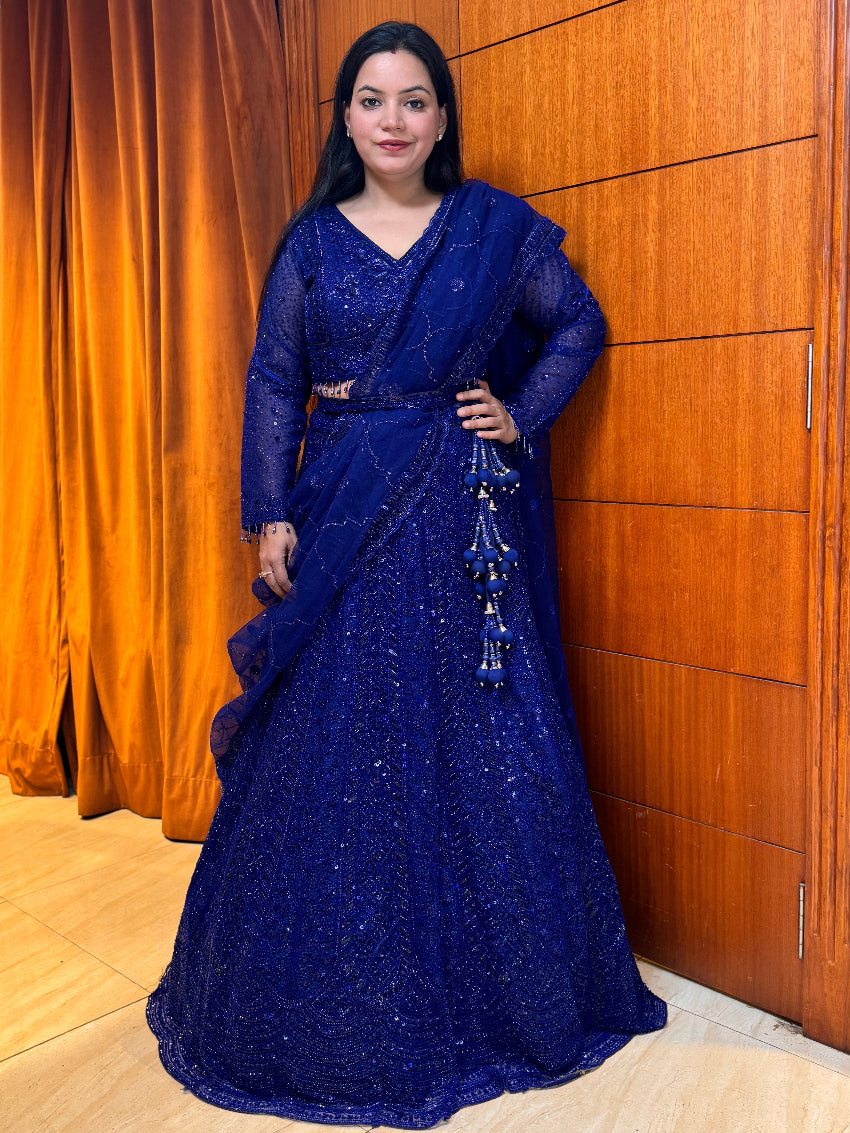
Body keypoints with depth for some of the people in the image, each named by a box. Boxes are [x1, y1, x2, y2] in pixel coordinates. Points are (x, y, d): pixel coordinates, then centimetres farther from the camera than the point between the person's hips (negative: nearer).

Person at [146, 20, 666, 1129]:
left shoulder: (497, 226, 6)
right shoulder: (311, 240, 7)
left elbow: (579, 324, 15)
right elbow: (272, 383, 5)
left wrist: (525, 415, 0)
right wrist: (271, 516, -4)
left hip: (470, 515, 0)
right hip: (346, 515, 1)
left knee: (481, 738, 4)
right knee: (337, 742, 4)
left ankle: (494, 990, 26)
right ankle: (341, 1003, 25)